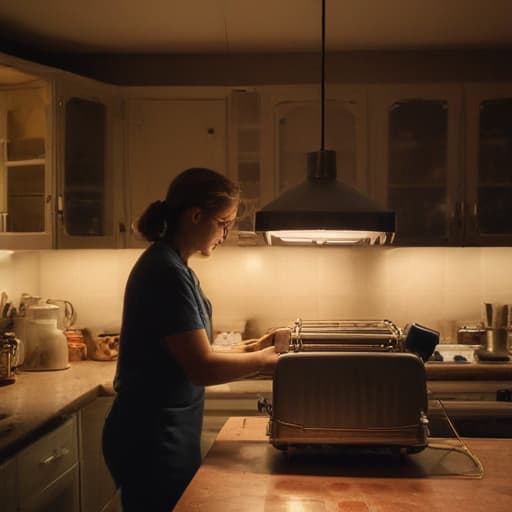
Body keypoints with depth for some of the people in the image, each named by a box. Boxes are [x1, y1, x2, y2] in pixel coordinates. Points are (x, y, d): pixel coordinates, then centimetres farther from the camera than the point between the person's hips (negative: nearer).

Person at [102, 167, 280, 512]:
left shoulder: (172, 266, 9)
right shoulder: (166, 273, -21)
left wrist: (253, 349, 4)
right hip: (151, 442, -9)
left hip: (168, 435, 9)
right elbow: (203, 368, -23)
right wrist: (263, 360, -9)